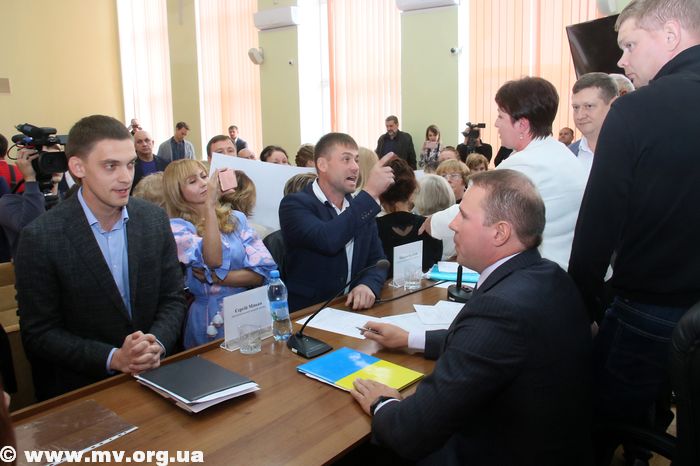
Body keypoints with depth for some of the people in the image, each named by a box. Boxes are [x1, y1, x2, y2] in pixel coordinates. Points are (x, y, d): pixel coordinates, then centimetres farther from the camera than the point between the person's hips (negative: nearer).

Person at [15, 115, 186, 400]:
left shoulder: (155, 219, -1)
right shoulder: (40, 238, -11)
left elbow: (172, 299, 5)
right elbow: (38, 333, -7)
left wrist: (157, 343, -13)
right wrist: (112, 358, -18)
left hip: (155, 375, 3)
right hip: (79, 389, -2)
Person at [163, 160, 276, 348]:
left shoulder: (236, 218, 8)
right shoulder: (176, 227, -1)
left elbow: (264, 271, -1)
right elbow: (213, 260, -20)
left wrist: (217, 278, -11)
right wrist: (209, 204, -17)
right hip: (210, 320, -3)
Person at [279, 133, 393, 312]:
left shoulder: (360, 207, 9)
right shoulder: (294, 204, -10)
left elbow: (377, 260, 5)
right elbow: (326, 240, -27)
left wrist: (368, 285, -16)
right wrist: (370, 193, -24)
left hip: (352, 308, 3)